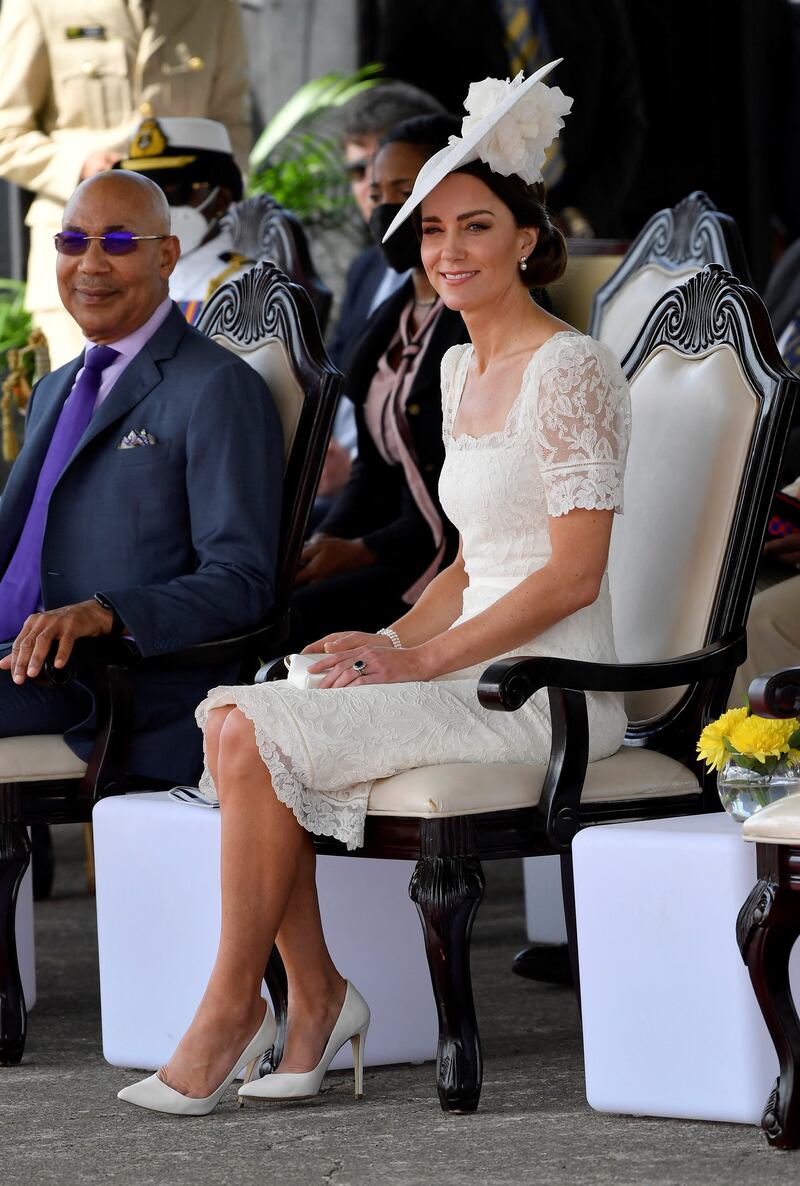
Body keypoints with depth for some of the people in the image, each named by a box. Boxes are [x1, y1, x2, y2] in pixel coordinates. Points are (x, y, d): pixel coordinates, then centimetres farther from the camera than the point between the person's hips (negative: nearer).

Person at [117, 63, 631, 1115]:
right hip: (472, 667, 8)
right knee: (232, 710, -11)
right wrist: (389, 640, 3)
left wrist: (419, 661, -15)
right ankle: (316, 993, -7)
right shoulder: (459, 368, 17)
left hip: (548, 691, -8)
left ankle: (228, 1015, -10)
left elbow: (573, 574, -15)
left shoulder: (568, 369, -11)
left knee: (263, 738, -20)